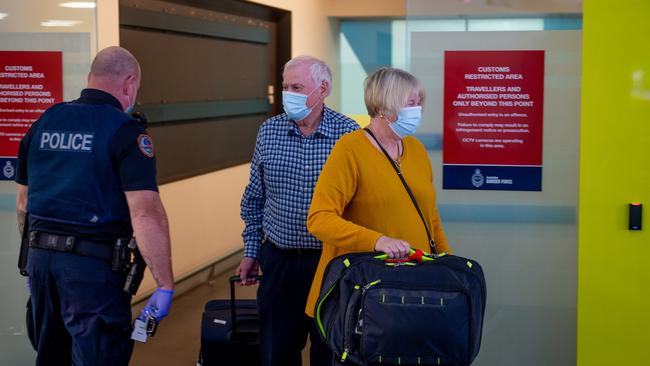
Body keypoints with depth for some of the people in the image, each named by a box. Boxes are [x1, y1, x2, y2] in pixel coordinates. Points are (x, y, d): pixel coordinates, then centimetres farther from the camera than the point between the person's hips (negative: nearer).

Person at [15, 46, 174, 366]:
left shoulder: (44, 122, 9)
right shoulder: (125, 131, -10)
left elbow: (23, 202, 16)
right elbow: (146, 214, -19)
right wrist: (165, 286, -17)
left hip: (40, 258, 7)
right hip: (94, 265, -6)